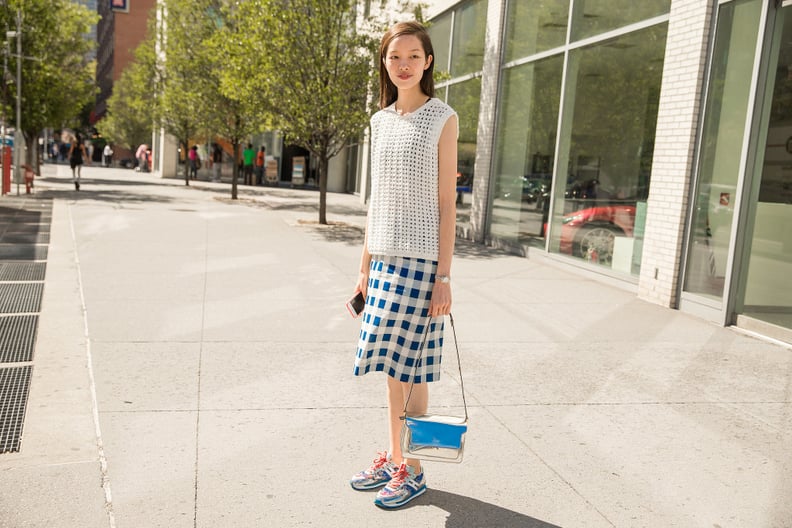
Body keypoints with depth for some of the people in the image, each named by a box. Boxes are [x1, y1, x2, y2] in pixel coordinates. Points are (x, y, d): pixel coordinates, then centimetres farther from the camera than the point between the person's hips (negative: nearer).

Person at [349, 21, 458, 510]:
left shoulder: (442, 119, -3)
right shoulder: (382, 121, 13)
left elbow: (447, 202, -6)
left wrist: (444, 276, -11)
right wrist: (365, 266, 14)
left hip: (420, 258, -6)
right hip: (385, 256, 6)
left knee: (410, 367, 0)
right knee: (390, 364, 11)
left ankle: (413, 470, 14)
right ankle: (392, 457, 25)